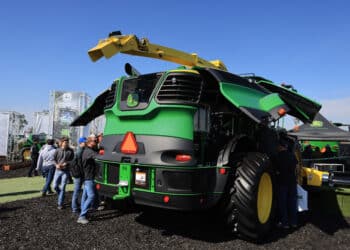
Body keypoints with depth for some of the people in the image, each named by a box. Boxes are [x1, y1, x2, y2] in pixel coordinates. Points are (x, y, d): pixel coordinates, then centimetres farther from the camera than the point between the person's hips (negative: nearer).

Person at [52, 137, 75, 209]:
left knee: (62, 188, -1)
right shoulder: (58, 150, 1)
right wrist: (56, 164, -11)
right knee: (55, 186, 7)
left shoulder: (70, 151, -3)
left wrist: (66, 163, -18)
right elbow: (54, 159, 7)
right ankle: (61, 195, 37)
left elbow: (72, 160, 0)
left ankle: (60, 203, 9)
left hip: (65, 171, -2)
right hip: (58, 170, 2)